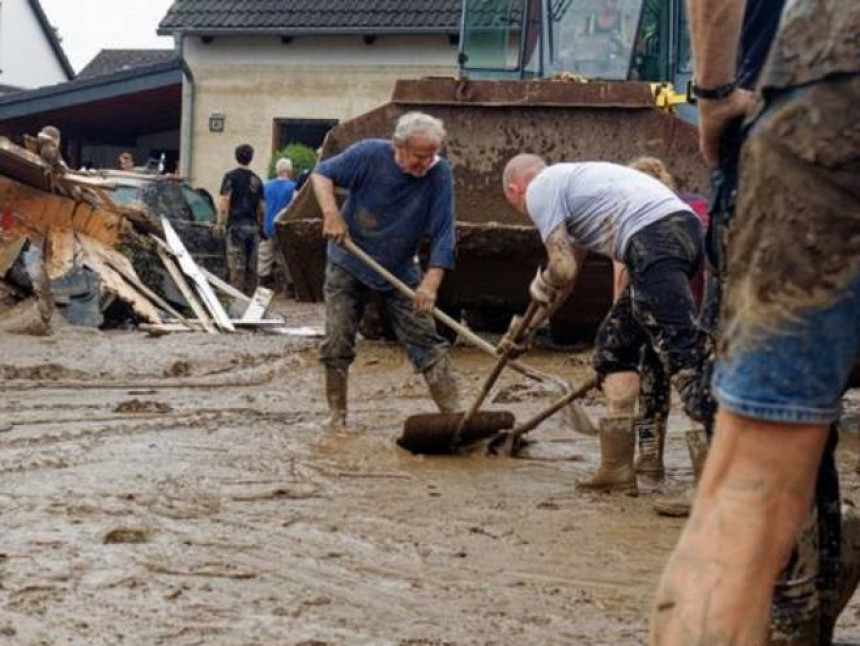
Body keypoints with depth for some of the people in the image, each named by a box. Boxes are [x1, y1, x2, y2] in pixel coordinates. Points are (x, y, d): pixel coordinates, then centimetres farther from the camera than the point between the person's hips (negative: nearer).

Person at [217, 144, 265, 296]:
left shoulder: (231, 176, -2)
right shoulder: (256, 179, 13)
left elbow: (225, 200, -11)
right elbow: (262, 206, 14)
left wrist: (220, 223, -12)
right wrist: (261, 225, 23)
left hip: (236, 225, -5)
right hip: (253, 226, 5)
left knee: (236, 265, -8)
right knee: (251, 265, 8)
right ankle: (249, 294, 9)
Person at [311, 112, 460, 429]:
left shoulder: (439, 174, -20)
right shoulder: (369, 154, -21)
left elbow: (443, 235, -20)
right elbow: (322, 173, -8)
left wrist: (431, 283, -30)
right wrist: (331, 212, -26)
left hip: (400, 270, 0)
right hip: (348, 264, 0)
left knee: (426, 341, -5)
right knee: (337, 343, -1)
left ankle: (454, 413, -4)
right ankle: (337, 415, 13)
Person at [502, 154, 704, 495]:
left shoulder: (539, 189, 7)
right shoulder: (571, 177, 35)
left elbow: (564, 269, -3)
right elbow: (569, 265, 45)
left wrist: (541, 285, 21)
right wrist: (529, 326, 54)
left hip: (655, 241, -9)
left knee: (682, 355, -16)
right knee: (615, 343, 20)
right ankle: (617, 468, 22)